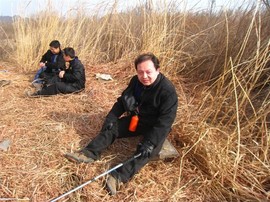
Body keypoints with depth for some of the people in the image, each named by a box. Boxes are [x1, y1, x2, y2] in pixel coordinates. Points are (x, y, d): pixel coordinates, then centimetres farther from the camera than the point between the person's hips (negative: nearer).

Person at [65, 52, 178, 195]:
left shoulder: (168, 91, -25)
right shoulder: (136, 81, -5)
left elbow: (165, 122, -29)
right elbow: (122, 100, 6)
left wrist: (150, 142, -36)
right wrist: (112, 117, -7)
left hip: (155, 127, -6)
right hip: (136, 119, 6)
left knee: (148, 149, -31)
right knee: (111, 127, -6)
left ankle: (119, 176, -41)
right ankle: (90, 153, -16)